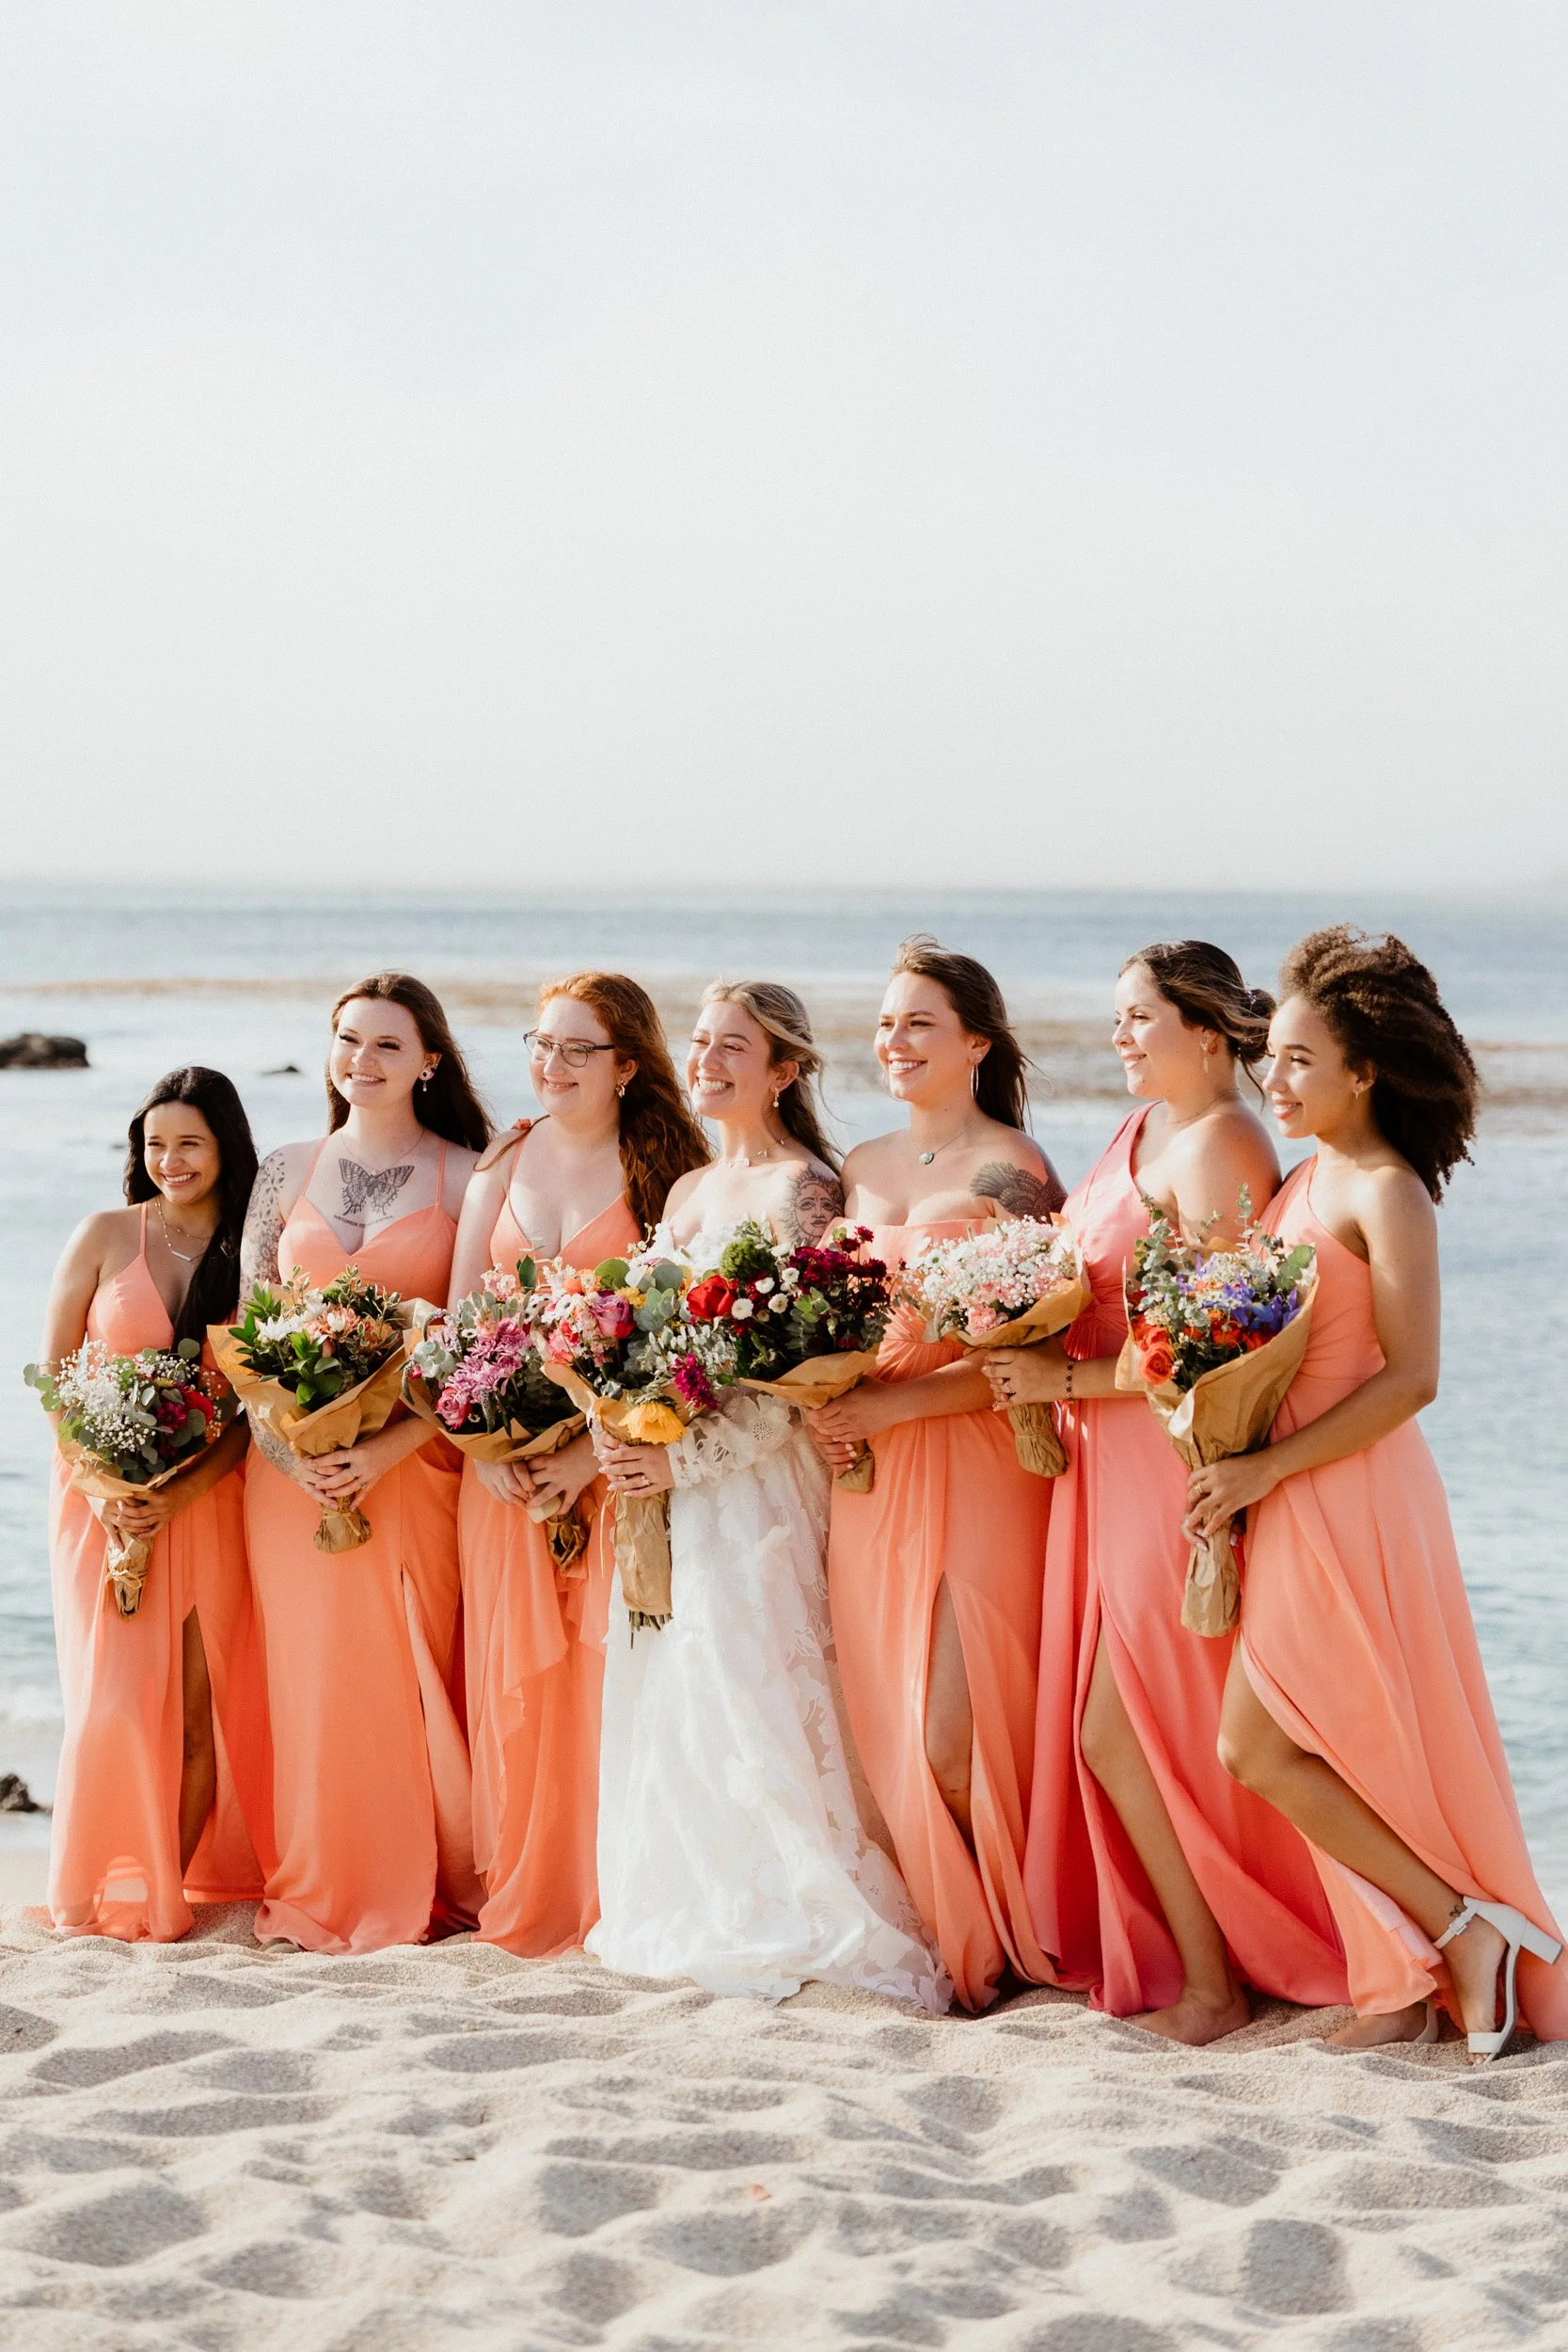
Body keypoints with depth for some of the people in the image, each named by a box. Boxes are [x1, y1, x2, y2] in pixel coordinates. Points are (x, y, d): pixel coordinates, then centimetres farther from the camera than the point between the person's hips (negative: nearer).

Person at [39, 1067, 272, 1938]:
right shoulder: (106, 1236, 0)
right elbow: (53, 1374, 1)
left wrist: (178, 1494, -15)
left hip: (208, 1500, 1)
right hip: (105, 1496, -1)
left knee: (201, 1699, -1)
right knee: (119, 1693, -6)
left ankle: (172, 1883, 8)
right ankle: (113, 1889, 5)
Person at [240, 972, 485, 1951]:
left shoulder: (467, 1179, 0)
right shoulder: (287, 1172, 10)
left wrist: (387, 1450, -17)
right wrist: (286, 1448, -9)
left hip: (418, 1460, -2)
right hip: (295, 1461, 3)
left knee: (417, 1671, -1)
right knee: (313, 1672, 3)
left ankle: (419, 1888, 11)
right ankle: (320, 1890, 12)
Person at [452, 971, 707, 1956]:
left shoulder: (667, 1169, -3)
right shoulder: (505, 1160, 11)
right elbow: (459, 1313, 9)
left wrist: (595, 1452, -17)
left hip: (616, 1459, -4)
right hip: (504, 1457, 4)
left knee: (611, 1670, -4)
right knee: (516, 1675, 4)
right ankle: (524, 1900, 14)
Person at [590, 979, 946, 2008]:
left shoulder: (802, 1189, -10)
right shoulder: (689, 1191, 16)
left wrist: (687, 1458, -19)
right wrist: (621, 1436, 0)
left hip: (755, 1485, -8)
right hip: (670, 1479, 8)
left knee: (749, 1688, -7)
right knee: (671, 1704, 10)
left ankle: (796, 1917, -1)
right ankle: (694, 1911, 19)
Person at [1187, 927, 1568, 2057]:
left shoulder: (1386, 1193, -14)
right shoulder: (1306, 1178, 11)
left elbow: (1411, 1379, -19)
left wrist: (1264, 1469, -18)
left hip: (1351, 1498, -8)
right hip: (1297, 1497, 8)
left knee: (1257, 1746, -7)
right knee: (1321, 1752, 10)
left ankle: (1464, 1926, 1)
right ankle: (1406, 1982, 18)